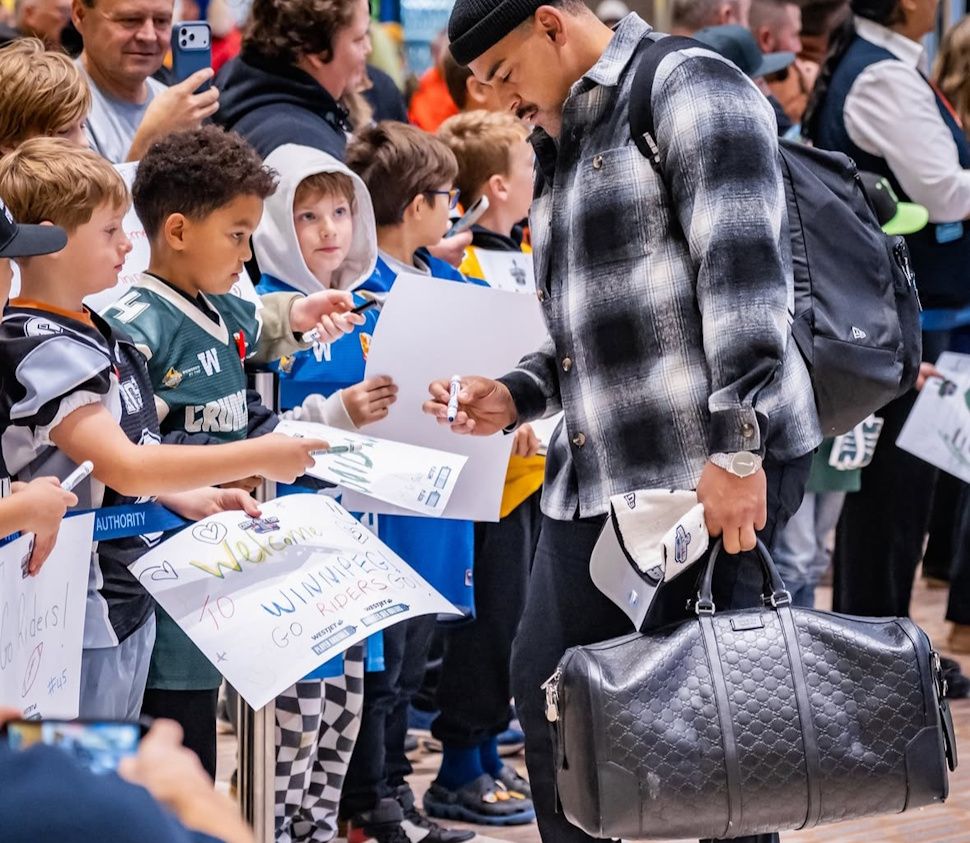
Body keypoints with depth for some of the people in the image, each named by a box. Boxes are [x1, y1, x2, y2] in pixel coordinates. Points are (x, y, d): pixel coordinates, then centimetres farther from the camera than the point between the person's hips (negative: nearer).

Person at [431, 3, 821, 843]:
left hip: (707, 470, -9)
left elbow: (741, 270, -17)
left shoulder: (687, 89, -6)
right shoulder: (564, 148, 22)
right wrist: (513, 398, 12)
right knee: (546, 690, 8)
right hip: (593, 478, 9)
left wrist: (736, 444, -24)